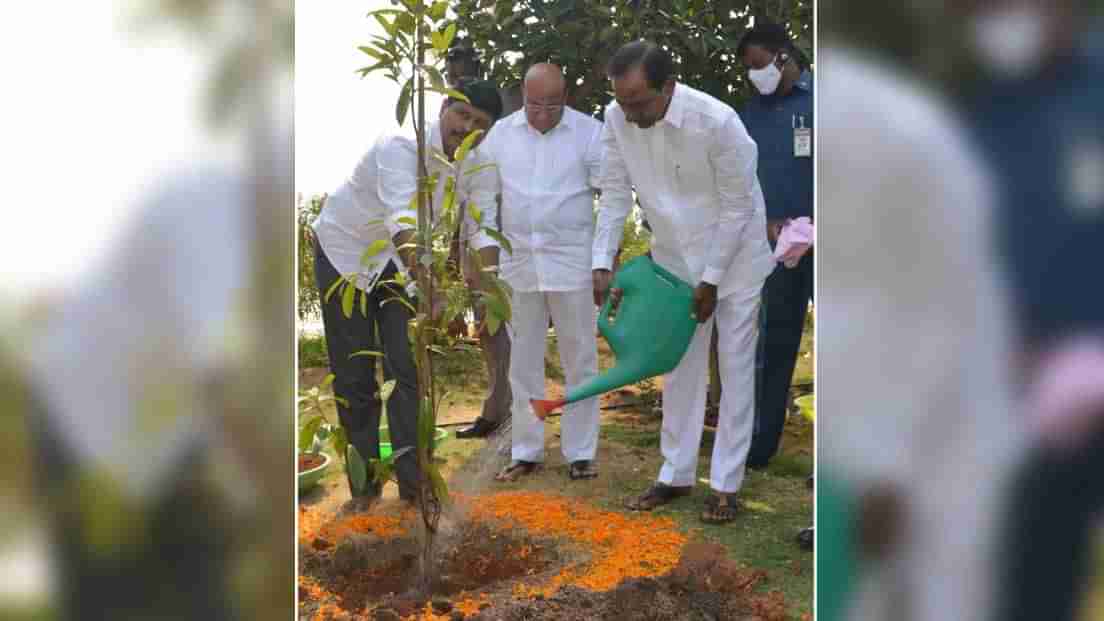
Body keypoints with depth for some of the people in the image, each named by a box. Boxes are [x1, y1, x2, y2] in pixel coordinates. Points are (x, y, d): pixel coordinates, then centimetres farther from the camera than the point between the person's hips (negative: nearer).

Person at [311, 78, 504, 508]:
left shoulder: (478, 167, -12)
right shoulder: (400, 146, -32)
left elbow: (483, 230, -16)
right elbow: (403, 218, -46)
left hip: (401, 258, 4)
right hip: (344, 250, -4)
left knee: (407, 369, -2)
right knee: (353, 374, 1)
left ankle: (411, 478, 6)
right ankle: (364, 481, 13)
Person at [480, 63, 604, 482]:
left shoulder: (590, 132, -3)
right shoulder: (501, 133, 5)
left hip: (572, 263, -3)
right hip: (517, 263, 3)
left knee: (579, 360, 4)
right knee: (523, 362, 10)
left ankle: (580, 454, 15)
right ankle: (526, 451, 20)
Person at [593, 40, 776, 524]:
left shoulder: (717, 121, -29)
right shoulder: (617, 119, -16)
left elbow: (739, 206, -20)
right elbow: (615, 194, -5)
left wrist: (711, 279, -16)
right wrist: (602, 263, -13)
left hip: (733, 255, -4)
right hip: (674, 258, 5)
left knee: (736, 367, 1)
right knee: (679, 366, 10)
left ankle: (725, 484, 10)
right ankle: (676, 474, 21)